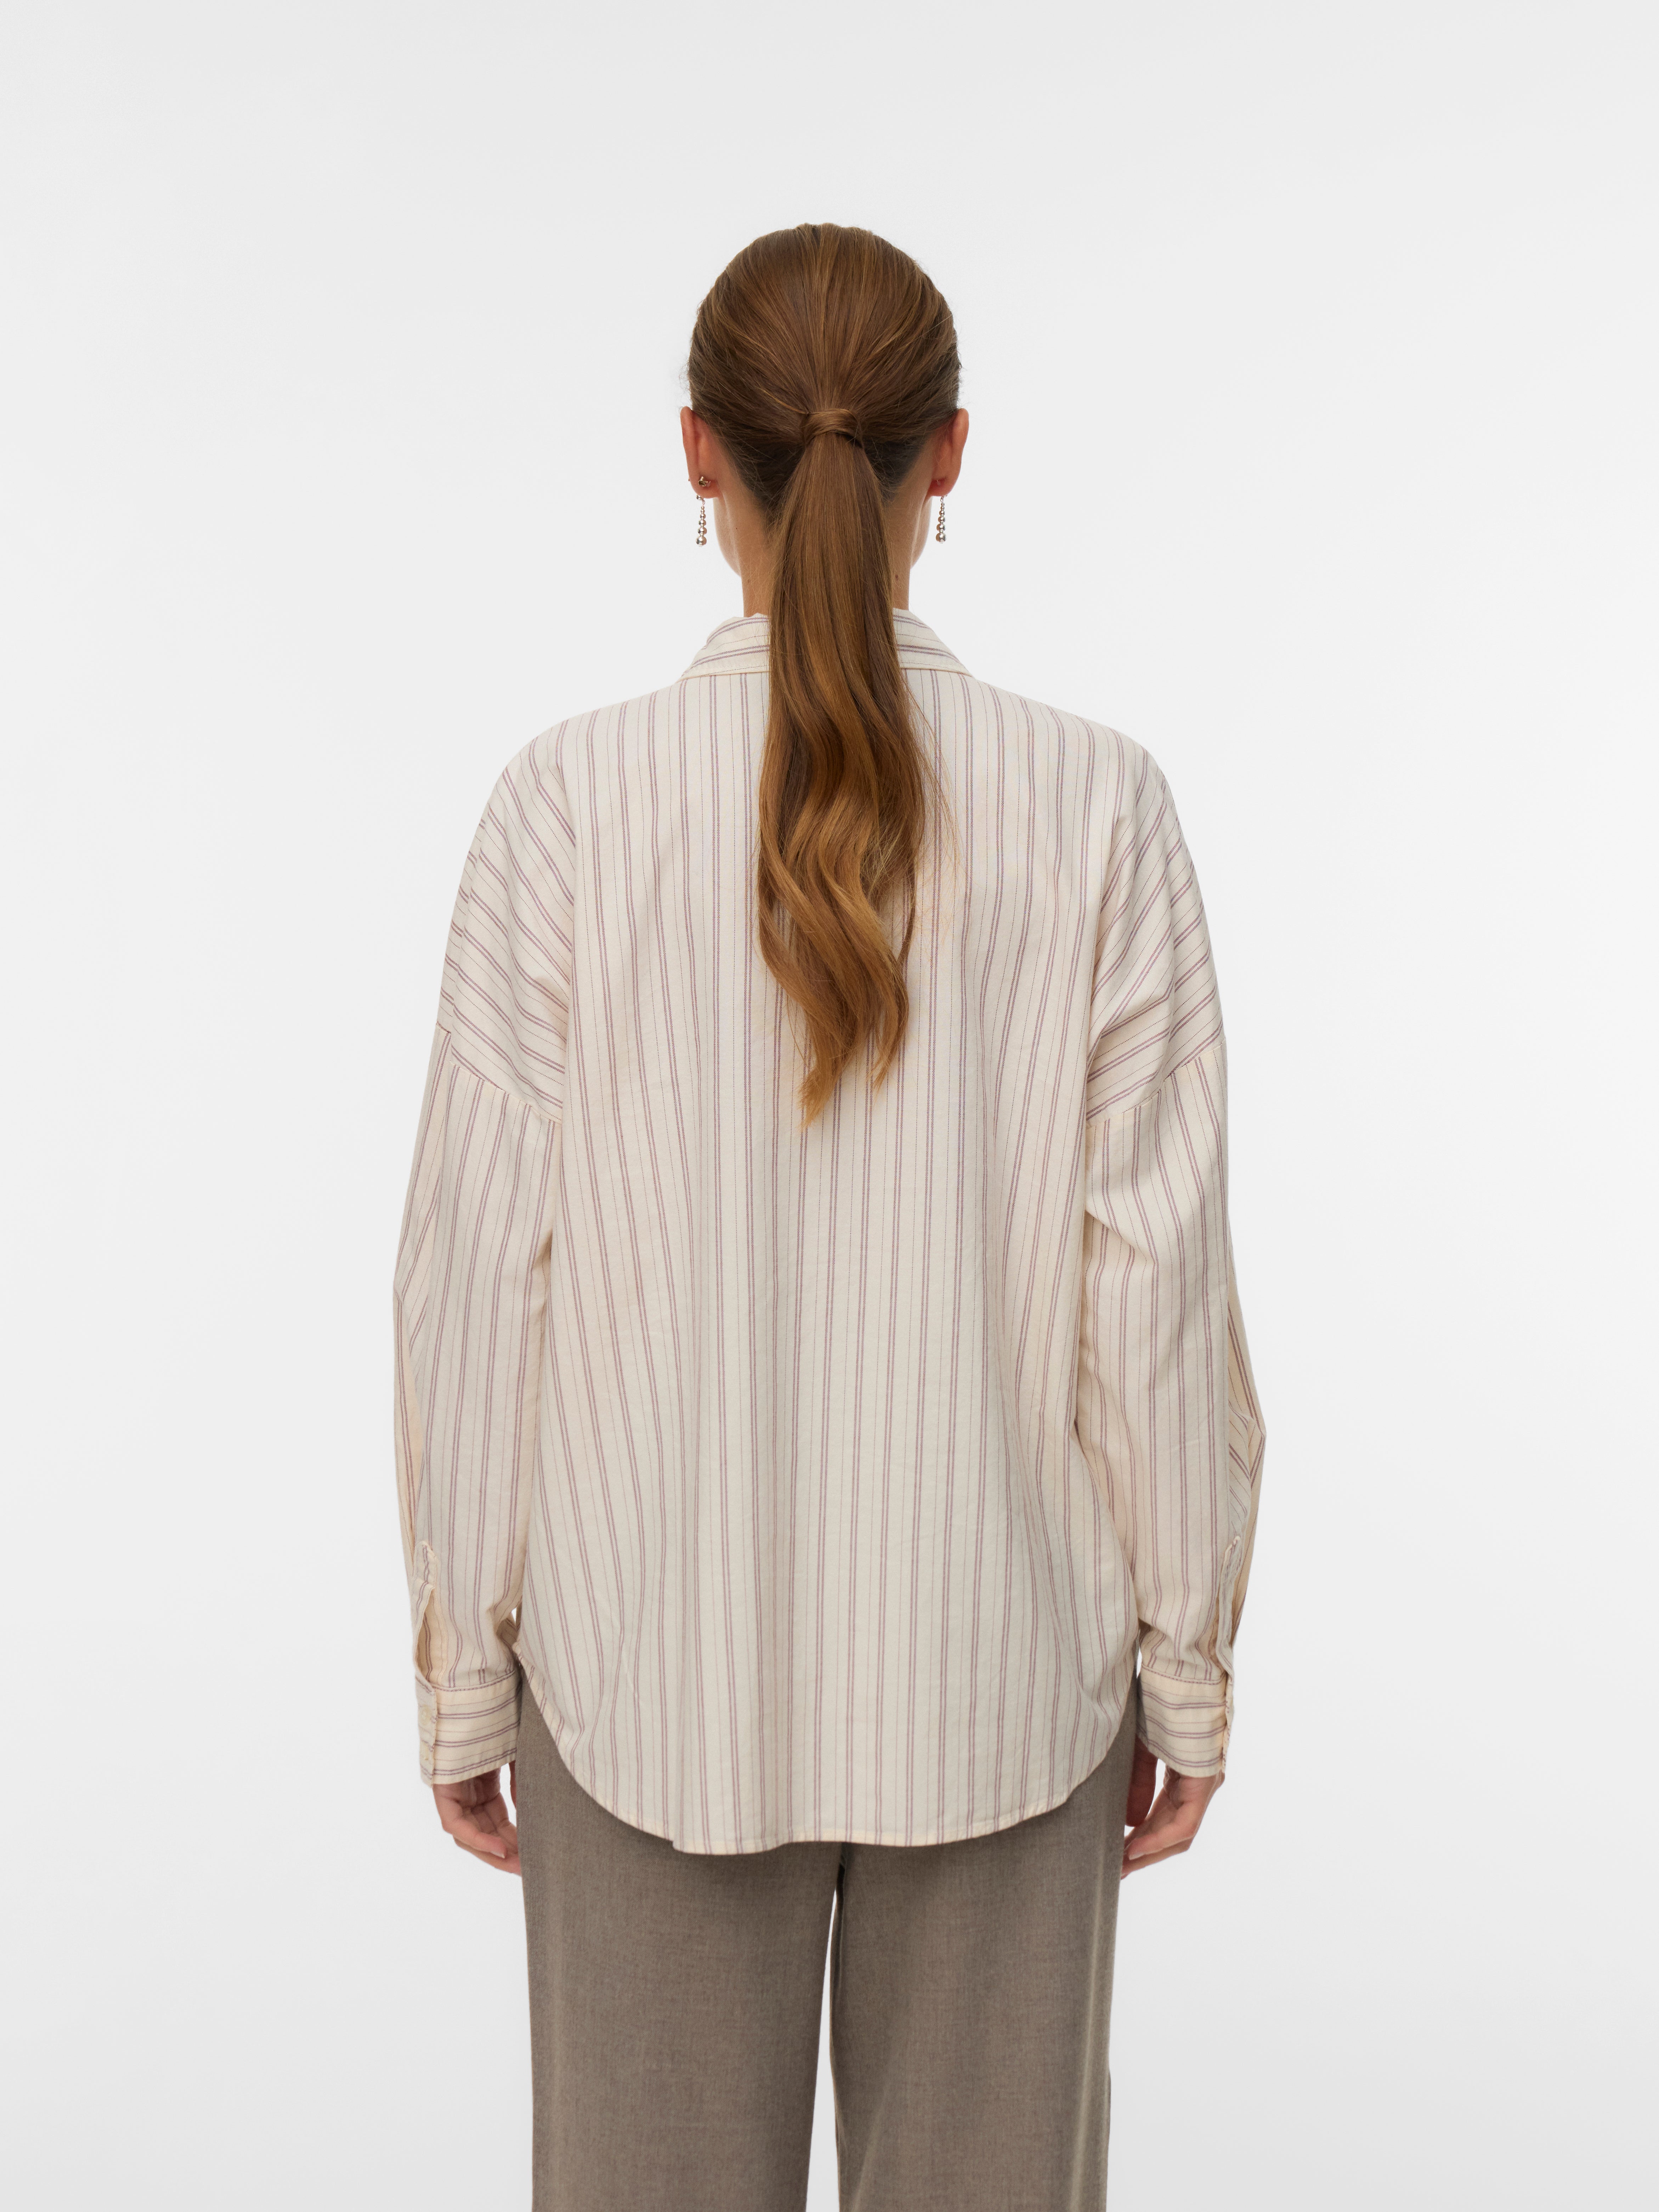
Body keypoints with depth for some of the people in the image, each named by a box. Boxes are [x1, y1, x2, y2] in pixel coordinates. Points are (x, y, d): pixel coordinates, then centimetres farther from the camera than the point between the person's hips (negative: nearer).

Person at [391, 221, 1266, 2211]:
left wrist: (462, 1663, 4)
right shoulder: (1095, 808, -10)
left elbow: (485, 1270, -8)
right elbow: (1156, 1276, -8)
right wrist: (1188, 1659, 5)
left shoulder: (572, 803, -12)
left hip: (656, 1669, 0)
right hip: (1003, 1671, 1)